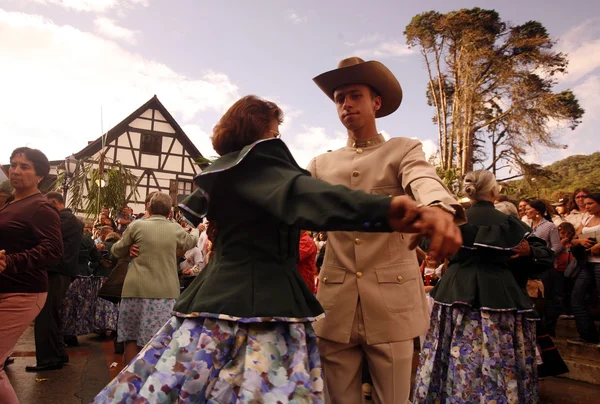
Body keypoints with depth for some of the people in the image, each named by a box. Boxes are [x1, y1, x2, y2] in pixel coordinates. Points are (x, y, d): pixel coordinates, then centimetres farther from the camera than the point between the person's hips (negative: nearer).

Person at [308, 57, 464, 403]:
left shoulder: (404, 150, 4)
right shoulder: (322, 164, 13)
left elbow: (426, 182, -18)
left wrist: (440, 209, -42)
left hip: (391, 300, -2)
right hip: (336, 303, 3)